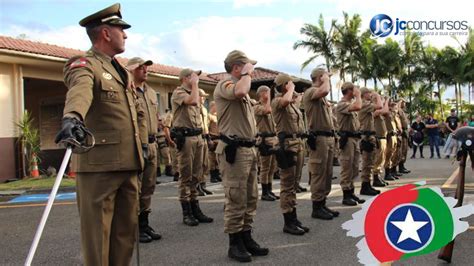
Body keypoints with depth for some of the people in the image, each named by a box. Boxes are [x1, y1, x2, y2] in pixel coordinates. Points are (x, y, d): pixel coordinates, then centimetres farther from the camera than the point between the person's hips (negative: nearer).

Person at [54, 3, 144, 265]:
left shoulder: (122, 71, 20)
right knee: (97, 232, -1)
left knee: (127, 229, 13)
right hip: (98, 164, -8)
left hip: (128, 163, 8)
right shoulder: (83, 64, -6)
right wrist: (72, 116, -50)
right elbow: (80, 89, -31)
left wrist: (141, 141, 21)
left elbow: (137, 110, 31)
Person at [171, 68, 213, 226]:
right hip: (185, 137, -8)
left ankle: (195, 209, 18)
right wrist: (195, 84, -10)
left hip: (197, 136, 8)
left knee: (195, 176, 11)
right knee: (186, 176, -3)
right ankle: (187, 213, 3)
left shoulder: (192, 93, 21)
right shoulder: (178, 92, -6)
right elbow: (193, 101, -25)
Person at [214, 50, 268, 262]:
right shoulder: (224, 85, -9)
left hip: (249, 149, 10)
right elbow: (240, 92, -34)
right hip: (234, 150, -10)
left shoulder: (241, 88, 22)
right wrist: (247, 74, -15)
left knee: (250, 198, 13)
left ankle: (246, 238, 23)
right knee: (236, 200, -4)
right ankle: (234, 243, 7)